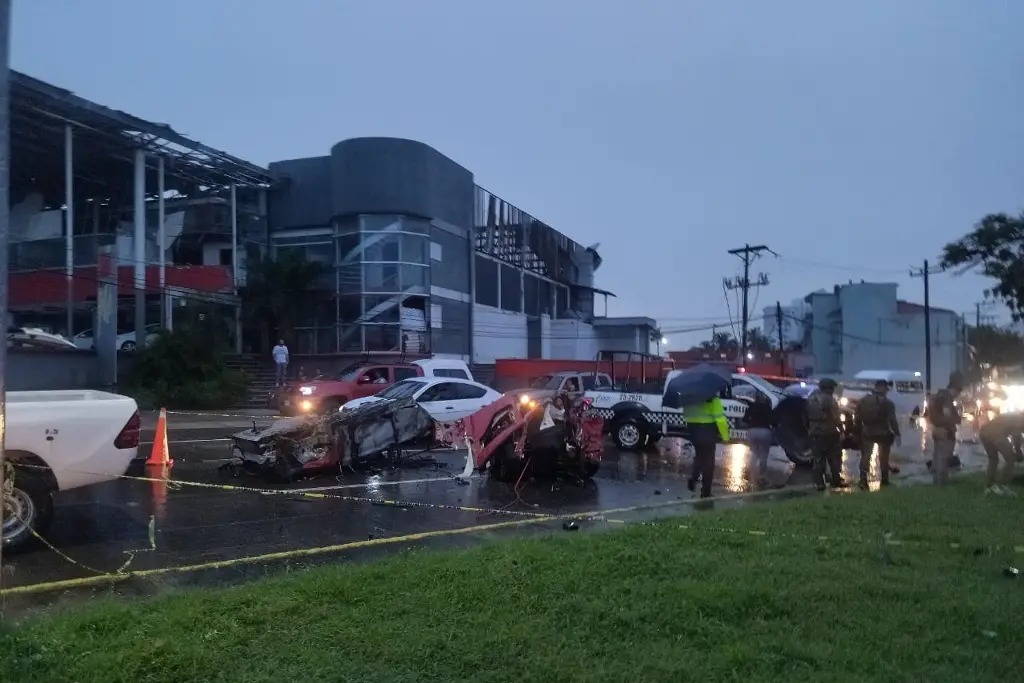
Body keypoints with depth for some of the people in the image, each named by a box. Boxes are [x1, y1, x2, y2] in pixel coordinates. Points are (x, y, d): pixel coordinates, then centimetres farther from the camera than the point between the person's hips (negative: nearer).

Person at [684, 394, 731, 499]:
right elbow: (720, 419, -18)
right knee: (708, 461, 7)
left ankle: (693, 478, 3)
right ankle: (706, 492, 10)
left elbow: (685, 415, 8)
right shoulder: (713, 400, -11)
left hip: (693, 432, 5)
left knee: (699, 456, 26)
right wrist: (725, 435, -11)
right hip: (708, 432, -5)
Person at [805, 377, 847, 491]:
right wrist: (841, 430, -10)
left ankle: (819, 483, 4)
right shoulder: (829, 399, -14)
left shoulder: (811, 399, 7)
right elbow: (836, 417, -17)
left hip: (815, 433, 5)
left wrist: (809, 429, 19)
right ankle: (836, 481, 12)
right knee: (834, 458, 8)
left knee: (818, 459, 7)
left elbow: (808, 416, 12)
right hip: (829, 433, -5)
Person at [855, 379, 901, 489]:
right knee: (883, 458, 12)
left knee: (865, 457, 6)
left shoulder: (863, 401, 2)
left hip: (867, 434, 2)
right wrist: (897, 434, -12)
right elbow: (892, 421, -16)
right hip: (883, 434, -2)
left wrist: (859, 432, 12)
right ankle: (884, 481, 18)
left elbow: (858, 419, 4)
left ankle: (863, 480, -8)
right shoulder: (888, 403, -10)